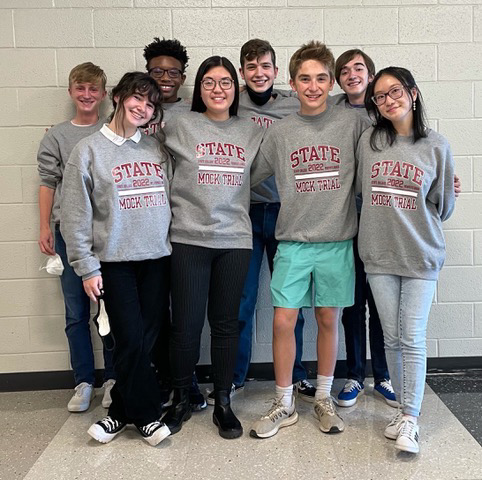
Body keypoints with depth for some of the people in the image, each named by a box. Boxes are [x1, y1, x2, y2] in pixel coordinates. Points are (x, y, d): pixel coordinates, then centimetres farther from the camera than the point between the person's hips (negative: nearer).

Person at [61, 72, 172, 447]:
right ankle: (147, 415, 16)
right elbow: (76, 216, -3)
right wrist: (87, 267, -6)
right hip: (115, 261, -3)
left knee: (146, 340, 6)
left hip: (158, 259, 3)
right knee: (130, 340, -3)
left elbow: (172, 200, 12)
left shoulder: (158, 148, 9)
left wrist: (178, 249, 4)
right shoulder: (89, 150, 0)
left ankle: (122, 412, 24)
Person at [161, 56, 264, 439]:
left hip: (235, 239, 2)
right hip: (189, 239, -2)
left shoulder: (252, 132, 9)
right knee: (186, 323, 3)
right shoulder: (180, 126, 2)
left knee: (226, 323, 8)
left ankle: (223, 402, 23)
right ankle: (181, 400, 24)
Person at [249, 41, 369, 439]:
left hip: (337, 241, 0)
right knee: (283, 321, 0)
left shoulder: (353, 123, -1)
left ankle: (324, 399, 29)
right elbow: (251, 177, 12)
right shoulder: (280, 131, 3)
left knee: (329, 320, 10)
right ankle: (284, 405, 18)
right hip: (293, 242, 1)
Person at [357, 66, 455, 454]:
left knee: (413, 339, -2)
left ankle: (410, 420, 9)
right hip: (379, 254, 2)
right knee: (392, 338, 9)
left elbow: (444, 206, 7)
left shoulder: (436, 146, 0)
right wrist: (382, 221, 7)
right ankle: (404, 410, 23)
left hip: (421, 255, -2)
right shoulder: (369, 141, 3)